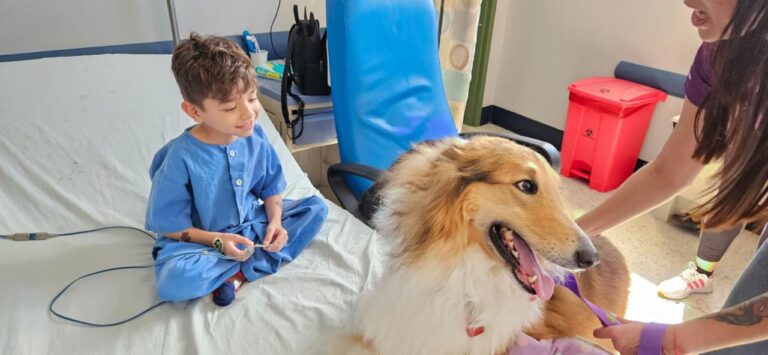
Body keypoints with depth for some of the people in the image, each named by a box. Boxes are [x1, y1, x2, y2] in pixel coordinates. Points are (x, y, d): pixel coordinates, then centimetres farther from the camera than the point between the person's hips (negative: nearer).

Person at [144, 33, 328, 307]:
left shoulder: (254, 137, -9)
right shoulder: (181, 158, -23)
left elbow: (270, 184, 5)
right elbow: (167, 224, -13)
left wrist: (275, 221, -12)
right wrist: (216, 240, -22)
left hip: (253, 225, 6)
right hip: (205, 240, -5)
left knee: (316, 208, -8)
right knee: (173, 280, -34)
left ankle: (239, 274, -17)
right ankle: (257, 262, -12)